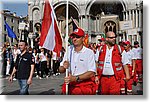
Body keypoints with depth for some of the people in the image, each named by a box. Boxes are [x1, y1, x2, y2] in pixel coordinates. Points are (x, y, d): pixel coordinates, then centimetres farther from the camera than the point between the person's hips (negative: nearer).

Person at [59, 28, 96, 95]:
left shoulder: (89, 52, -5)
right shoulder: (69, 51, 7)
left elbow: (91, 73, -13)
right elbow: (60, 70, 9)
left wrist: (75, 78, -21)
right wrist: (64, 67, -14)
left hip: (85, 85, -3)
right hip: (70, 85, 4)